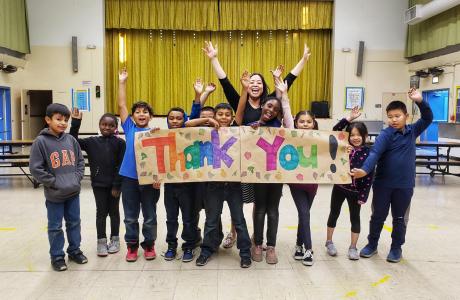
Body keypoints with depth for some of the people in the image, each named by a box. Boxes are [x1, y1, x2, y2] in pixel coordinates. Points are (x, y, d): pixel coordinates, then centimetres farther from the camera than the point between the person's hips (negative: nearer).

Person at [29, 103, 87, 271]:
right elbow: (35, 168, -11)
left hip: (74, 192, 4)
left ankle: (74, 250, 32)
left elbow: (80, 161, 12)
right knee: (55, 226, 8)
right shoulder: (41, 141, -10)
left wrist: (77, 178, -1)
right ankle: (57, 256, 23)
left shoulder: (71, 140, 4)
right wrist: (54, 182, -13)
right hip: (54, 194, -4)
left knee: (74, 223, 16)